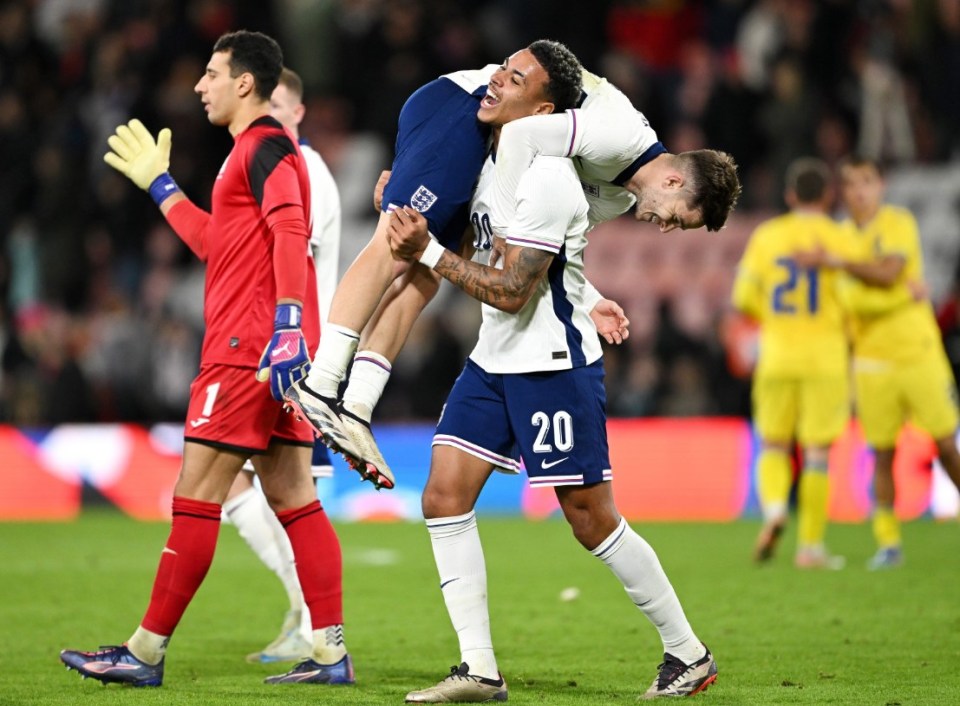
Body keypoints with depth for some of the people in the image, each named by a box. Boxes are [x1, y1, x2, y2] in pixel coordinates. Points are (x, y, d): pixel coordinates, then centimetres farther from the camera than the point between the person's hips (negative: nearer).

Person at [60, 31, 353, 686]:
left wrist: (286, 324, -31)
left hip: (248, 350, -10)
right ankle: (331, 653, 1)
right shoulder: (260, 149, 22)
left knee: (197, 496, -6)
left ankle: (146, 653, -3)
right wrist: (160, 184, 38)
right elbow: (216, 244, 32)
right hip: (262, 353, 10)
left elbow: (291, 234, -23)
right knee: (293, 498, 6)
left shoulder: (265, 147, -9)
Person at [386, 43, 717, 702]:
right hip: (493, 359, 9)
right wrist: (407, 209, 9)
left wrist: (428, 251, -21)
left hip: (553, 365, -9)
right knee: (444, 497, -3)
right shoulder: (493, 157, 7)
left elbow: (511, 291, -23)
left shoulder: (546, 179, -21)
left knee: (593, 520, -3)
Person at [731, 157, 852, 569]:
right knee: (817, 451, 3)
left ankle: (773, 508, -15)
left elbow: (744, 299, 2)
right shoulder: (838, 239, -4)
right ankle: (810, 545, 3)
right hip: (825, 357, -2)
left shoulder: (766, 236, 4)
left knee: (774, 444, 13)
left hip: (777, 354, 2)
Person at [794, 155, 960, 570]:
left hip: (917, 350, -3)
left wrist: (835, 262, -26)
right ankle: (888, 543, 5)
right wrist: (904, 293, -7)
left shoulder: (898, 223, -2)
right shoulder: (842, 236, 10)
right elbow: (851, 300, 5)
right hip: (871, 359, 3)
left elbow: (887, 272, -19)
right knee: (881, 453, 0)